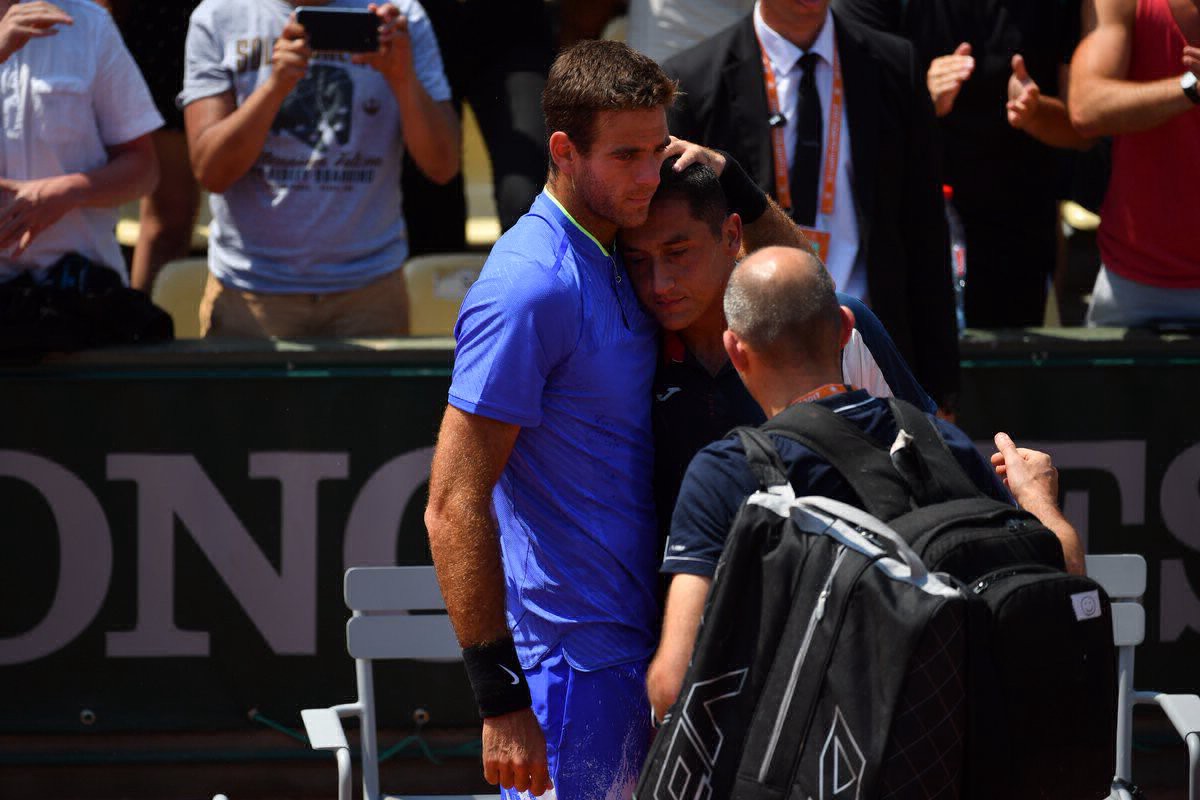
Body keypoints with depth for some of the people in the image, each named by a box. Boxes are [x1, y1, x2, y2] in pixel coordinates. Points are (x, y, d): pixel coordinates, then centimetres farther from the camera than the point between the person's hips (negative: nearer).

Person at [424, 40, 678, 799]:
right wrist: (500, 698, -23)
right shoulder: (530, 287, -18)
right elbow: (453, 506, -21)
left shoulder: (614, 264, 10)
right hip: (574, 663, -9)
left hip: (632, 645, 9)